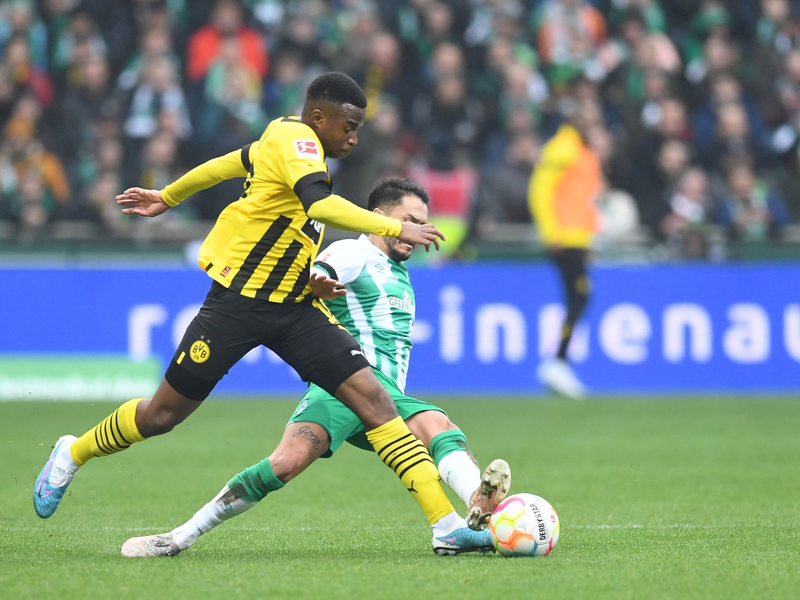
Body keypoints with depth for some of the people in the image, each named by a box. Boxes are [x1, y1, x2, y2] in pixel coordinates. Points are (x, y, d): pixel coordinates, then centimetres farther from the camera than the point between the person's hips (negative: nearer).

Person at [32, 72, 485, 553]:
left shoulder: (286, 137, 10)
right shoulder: (295, 139, -17)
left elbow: (230, 162, 25)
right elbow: (320, 204, -36)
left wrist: (168, 197, 39)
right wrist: (394, 229, -38)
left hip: (295, 309, 8)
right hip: (238, 302, -8)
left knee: (370, 395, -11)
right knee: (165, 414, 5)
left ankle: (445, 520, -16)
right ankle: (71, 455, 34)